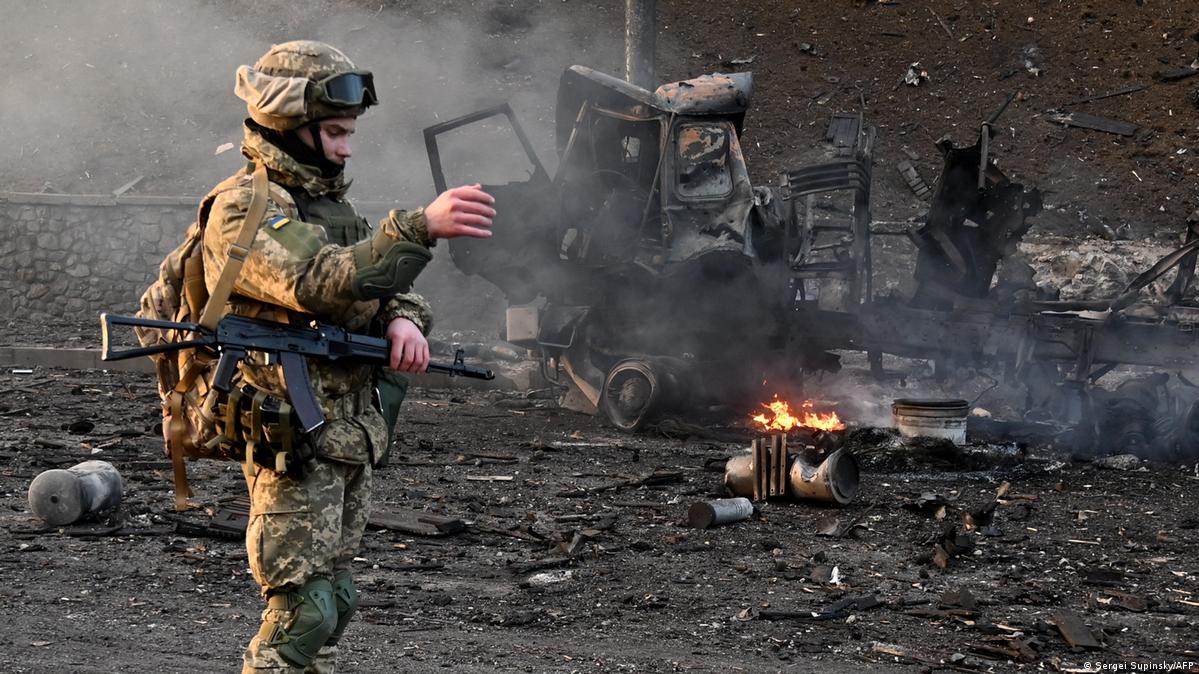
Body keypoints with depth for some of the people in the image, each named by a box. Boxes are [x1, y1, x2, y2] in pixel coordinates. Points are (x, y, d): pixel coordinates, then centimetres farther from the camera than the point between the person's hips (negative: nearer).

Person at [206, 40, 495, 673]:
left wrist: (402, 318, -10)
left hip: (350, 436, 9)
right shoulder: (244, 210, -14)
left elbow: (379, 280, 15)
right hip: (293, 440, -9)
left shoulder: (325, 200, 16)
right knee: (303, 608, -11)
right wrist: (422, 226, -36)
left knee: (330, 598, 14)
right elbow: (320, 283, -28)